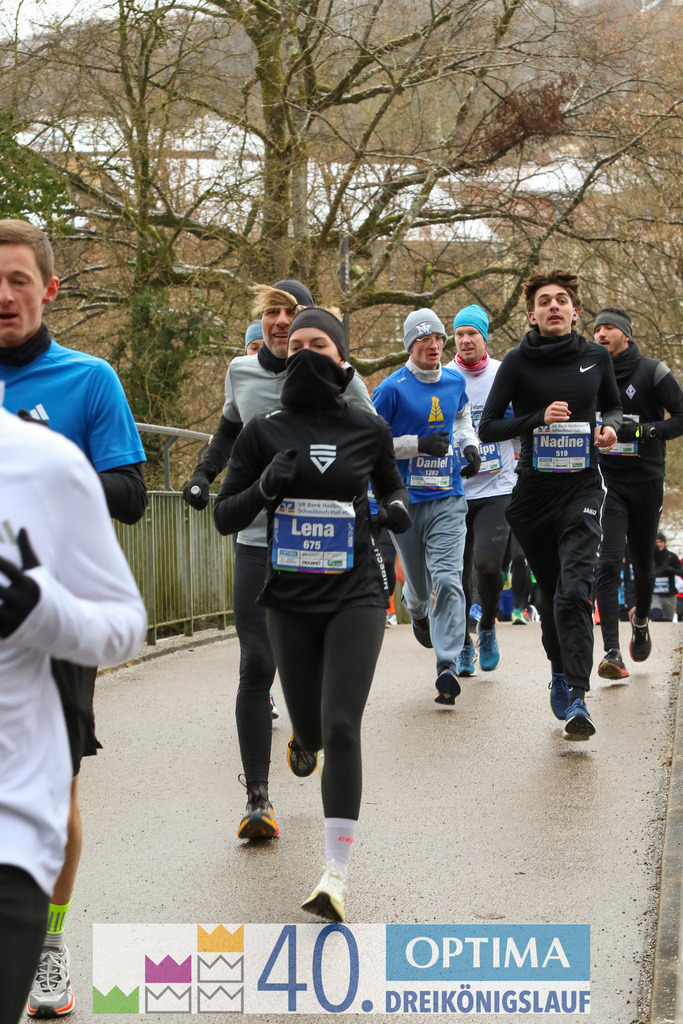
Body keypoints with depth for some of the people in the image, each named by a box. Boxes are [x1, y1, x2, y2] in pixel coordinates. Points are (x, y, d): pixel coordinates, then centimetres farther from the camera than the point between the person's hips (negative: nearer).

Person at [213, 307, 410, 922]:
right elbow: (225, 518, 1)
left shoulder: (369, 430, 0)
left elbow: (391, 485, 19)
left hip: (355, 594, -2)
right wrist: (265, 487, -19)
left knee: (341, 728, -15)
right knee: (311, 733, 13)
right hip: (291, 599, 2)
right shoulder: (264, 432, -1)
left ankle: (337, 873, -10)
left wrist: (398, 508, -4)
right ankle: (308, 742, 55)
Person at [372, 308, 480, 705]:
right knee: (418, 582, 12)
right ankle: (418, 612, 51)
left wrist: (470, 445, 10)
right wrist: (420, 444, -16)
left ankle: (448, 668, -18)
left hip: (447, 499, 2)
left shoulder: (455, 381, 7)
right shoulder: (393, 388, -7)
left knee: (448, 580, -15)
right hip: (405, 499, -2)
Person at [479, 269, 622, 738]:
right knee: (550, 592, 13)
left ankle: (576, 699, -22)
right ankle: (560, 672, 37)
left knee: (574, 590, -17)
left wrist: (610, 426, 0)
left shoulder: (596, 357, 5)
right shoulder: (519, 362, -2)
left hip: (583, 487, -1)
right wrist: (539, 418, -17)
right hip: (534, 490, 1)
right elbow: (488, 427, -3)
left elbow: (613, 405, 22)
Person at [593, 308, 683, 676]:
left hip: (646, 481, -1)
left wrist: (643, 431, -21)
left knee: (643, 565, 13)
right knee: (608, 563, -15)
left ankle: (641, 619, 45)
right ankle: (611, 653, -18)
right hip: (607, 482, 1)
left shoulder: (651, 372, -5)